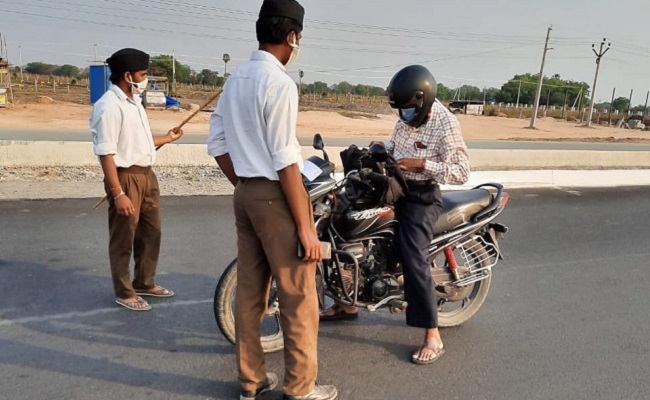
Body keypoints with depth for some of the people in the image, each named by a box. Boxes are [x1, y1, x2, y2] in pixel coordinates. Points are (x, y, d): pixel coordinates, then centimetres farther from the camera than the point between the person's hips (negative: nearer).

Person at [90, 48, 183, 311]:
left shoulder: (134, 101, 13)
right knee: (123, 238, 5)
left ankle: (145, 283, 36)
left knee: (151, 232, 19)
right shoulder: (109, 106, -17)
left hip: (146, 174, 9)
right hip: (126, 177, -9)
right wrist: (118, 193, -25)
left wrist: (167, 139, 32)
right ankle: (124, 293, 21)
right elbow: (106, 154, -22)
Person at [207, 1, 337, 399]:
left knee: (250, 292, 15)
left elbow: (217, 144, 14)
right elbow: (285, 162, -19)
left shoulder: (236, 78, 12)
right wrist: (305, 226, -16)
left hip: (246, 195, 9)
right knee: (299, 297, 4)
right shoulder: (279, 83, -14)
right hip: (276, 196, -9)